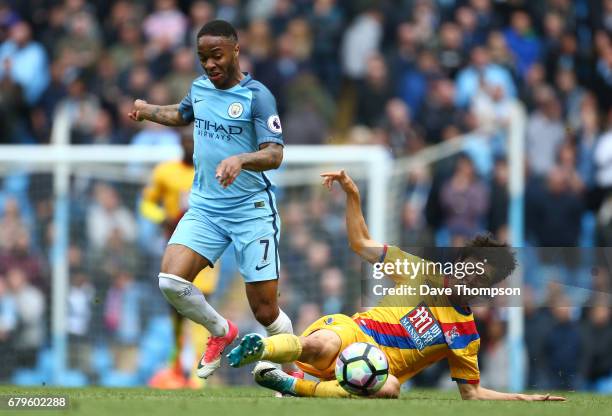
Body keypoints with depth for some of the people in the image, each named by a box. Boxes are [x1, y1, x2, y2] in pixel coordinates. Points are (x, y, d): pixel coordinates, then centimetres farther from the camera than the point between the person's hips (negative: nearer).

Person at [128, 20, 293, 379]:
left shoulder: (257, 96, -12)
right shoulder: (199, 88, 7)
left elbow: (274, 154, -21)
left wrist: (240, 160, -38)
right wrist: (147, 110, 23)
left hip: (252, 210, -5)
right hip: (205, 207, 5)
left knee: (266, 312, -6)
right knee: (171, 280, -17)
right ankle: (221, 332, 12)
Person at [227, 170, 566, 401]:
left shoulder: (466, 335, 13)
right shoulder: (421, 272, 12)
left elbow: (471, 392, 16)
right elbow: (361, 243, 16)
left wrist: (526, 398, 4)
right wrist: (352, 195, 2)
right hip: (350, 332, -1)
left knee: (389, 389, -40)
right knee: (322, 345, -42)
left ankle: (294, 386, -29)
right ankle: (256, 349, -21)